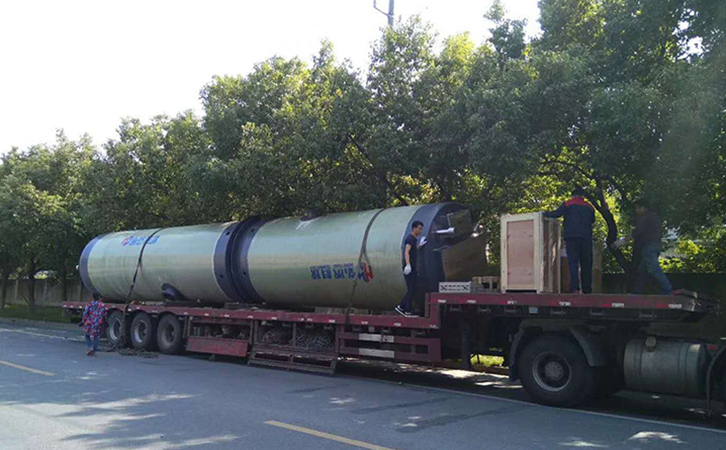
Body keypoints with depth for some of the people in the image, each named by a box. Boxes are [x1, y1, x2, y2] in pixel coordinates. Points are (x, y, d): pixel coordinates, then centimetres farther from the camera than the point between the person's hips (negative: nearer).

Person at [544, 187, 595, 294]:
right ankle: (587, 289, 9)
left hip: (571, 237, -3)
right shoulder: (589, 207, 14)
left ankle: (575, 288, -19)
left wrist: (545, 214, 14)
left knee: (573, 263, -8)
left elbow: (556, 214, -2)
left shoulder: (568, 204, 3)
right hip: (586, 238, 3)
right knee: (586, 265, 9)